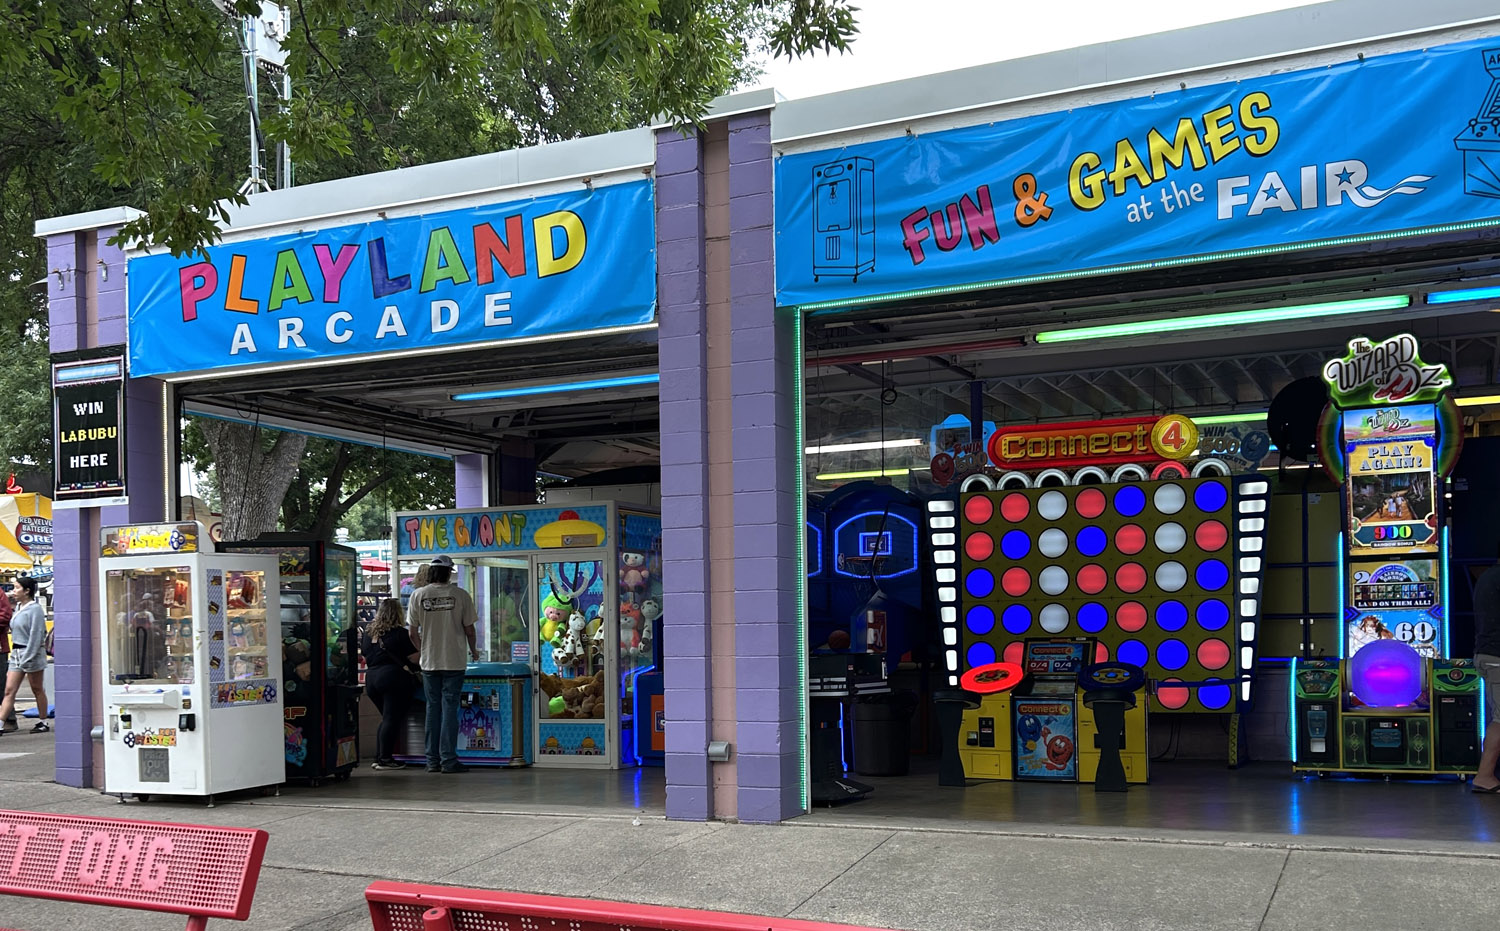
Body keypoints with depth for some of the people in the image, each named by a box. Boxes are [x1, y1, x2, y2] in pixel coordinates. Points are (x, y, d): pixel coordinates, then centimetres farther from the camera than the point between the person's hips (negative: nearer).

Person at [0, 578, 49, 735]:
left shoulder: (35, 609, -13)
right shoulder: (18, 607, 12)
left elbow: (36, 636, -17)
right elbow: (16, 632, 16)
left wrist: (26, 660, -19)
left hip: (32, 653, -7)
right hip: (16, 652, 7)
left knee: (37, 689, 5)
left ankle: (43, 722, 16)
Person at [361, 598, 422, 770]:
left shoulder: (368, 633, 13)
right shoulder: (400, 633, -7)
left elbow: (365, 657, 23)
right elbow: (415, 658, -9)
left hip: (371, 679, 7)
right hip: (394, 678, -7)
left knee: (387, 718, 17)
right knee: (392, 719, -4)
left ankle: (379, 757, 13)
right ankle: (385, 759, -7)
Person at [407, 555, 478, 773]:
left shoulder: (418, 595, 0)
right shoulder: (460, 595, -6)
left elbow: (413, 633, 3)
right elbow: (469, 630, -2)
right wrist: (473, 651, 17)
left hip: (429, 663, 2)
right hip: (454, 662, -2)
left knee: (433, 708, 9)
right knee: (450, 708, 1)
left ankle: (433, 760, 12)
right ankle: (448, 760, 0)